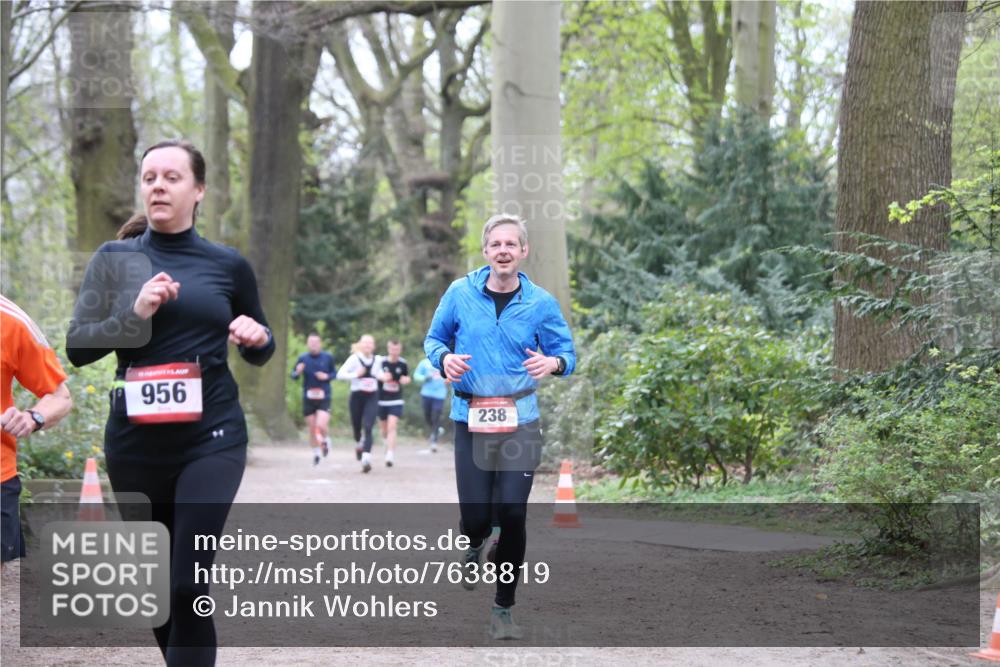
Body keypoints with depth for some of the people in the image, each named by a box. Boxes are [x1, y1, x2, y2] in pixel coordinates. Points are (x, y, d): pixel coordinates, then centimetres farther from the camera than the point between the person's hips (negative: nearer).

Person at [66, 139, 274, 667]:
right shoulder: (114, 259, 5)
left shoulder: (228, 265, 6)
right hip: (135, 440, 2)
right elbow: (78, 347, -1)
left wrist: (256, 338, -6)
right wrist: (134, 313, -16)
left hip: (212, 436, -2)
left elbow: (259, 352, 17)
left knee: (189, 587, -13)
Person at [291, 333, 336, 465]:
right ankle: (316, 453, 27)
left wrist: (327, 376, -11)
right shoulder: (303, 358, -1)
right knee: (312, 428, 7)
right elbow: (293, 375, 5)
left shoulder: (328, 357, -2)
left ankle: (325, 440, 16)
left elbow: (335, 373, 10)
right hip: (308, 398, 2)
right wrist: (297, 372, -18)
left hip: (324, 398, -2)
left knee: (321, 425, -18)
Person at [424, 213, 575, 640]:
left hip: (520, 420, 0)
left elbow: (567, 353, 5)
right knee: (476, 516, -5)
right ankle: (474, 546, 37)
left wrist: (553, 362, -19)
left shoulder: (541, 303, -1)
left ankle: (503, 609, 12)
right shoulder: (460, 294, -1)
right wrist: (444, 357, -12)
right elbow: (433, 338, 11)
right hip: (470, 418, 0)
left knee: (512, 513, -6)